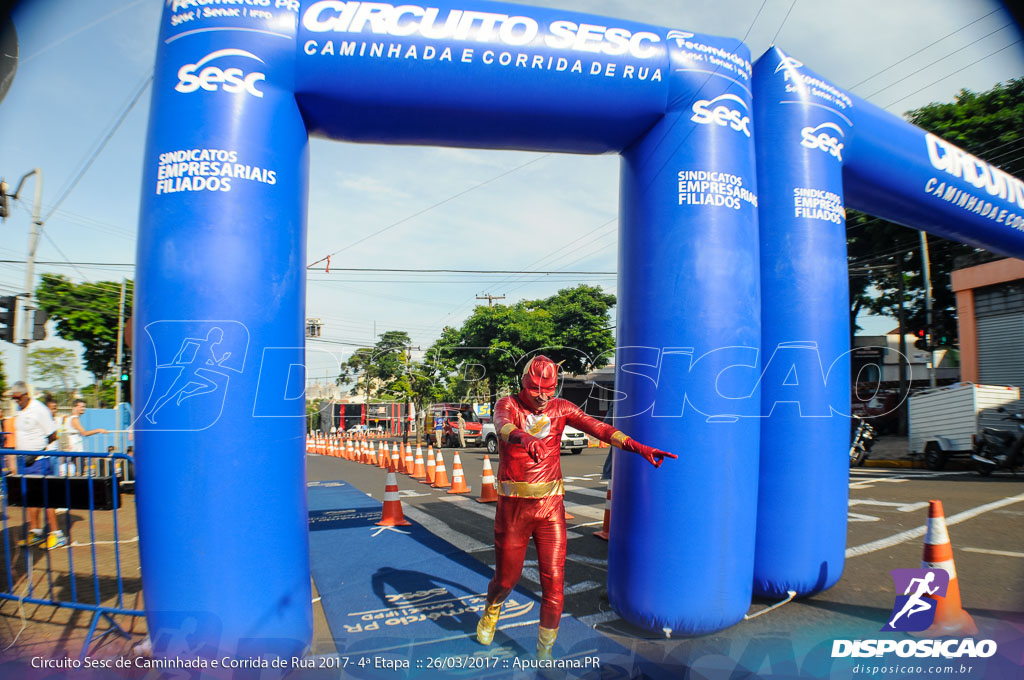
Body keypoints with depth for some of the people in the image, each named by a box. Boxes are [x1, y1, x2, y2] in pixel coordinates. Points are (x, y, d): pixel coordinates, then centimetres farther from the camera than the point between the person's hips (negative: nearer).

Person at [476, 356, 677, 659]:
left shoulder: (561, 408, 2)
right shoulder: (508, 404, -6)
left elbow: (597, 426, -12)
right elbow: (503, 424, -30)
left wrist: (636, 446, -27)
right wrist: (524, 438, -54)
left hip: (550, 507, 2)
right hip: (513, 507, -2)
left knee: (553, 583, 1)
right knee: (507, 577, 12)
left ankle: (545, 654, 22)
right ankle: (493, 607, 48)